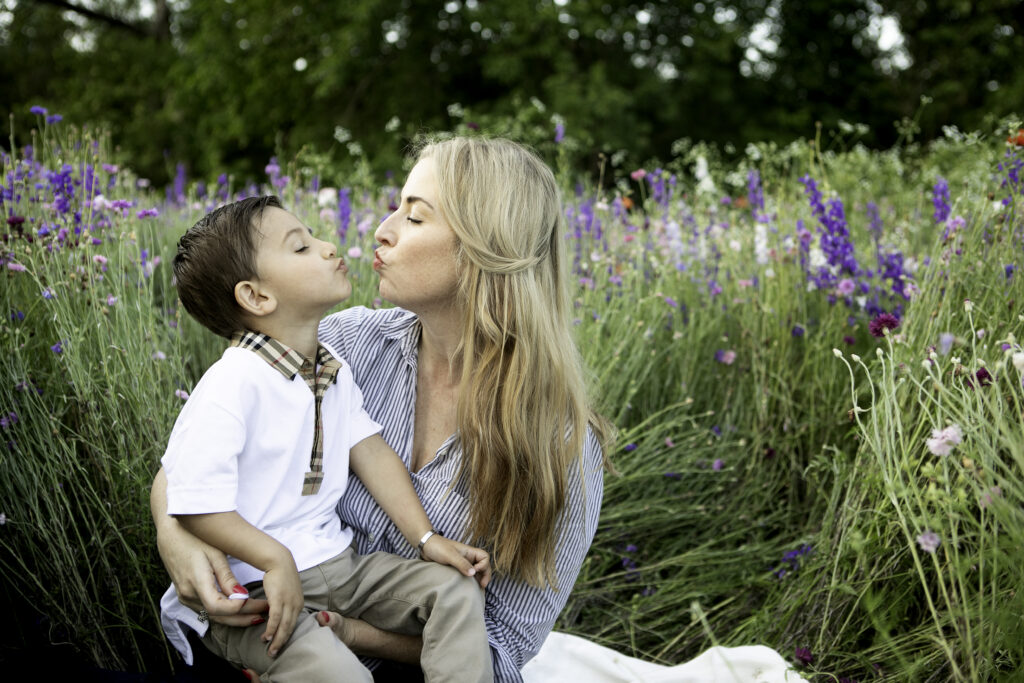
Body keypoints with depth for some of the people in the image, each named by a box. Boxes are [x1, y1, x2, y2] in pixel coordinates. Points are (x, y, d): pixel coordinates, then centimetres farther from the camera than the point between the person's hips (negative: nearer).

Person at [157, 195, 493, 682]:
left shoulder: (333, 371, 7)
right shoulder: (232, 385, -21)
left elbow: (370, 450, 8)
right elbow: (195, 501, -24)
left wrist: (425, 538, 2)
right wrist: (275, 560, -26)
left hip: (338, 561, 8)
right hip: (256, 585, -8)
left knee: (457, 590, -4)